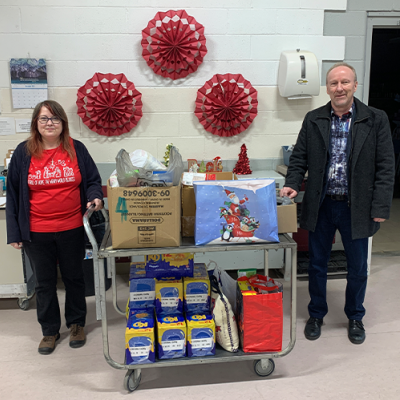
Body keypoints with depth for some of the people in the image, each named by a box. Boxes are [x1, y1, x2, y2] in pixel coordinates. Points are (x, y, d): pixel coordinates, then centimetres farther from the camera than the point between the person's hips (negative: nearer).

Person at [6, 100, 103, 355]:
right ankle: (50, 331, 32)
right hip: (36, 233, 0)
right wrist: (14, 233, -2)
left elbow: (93, 181, 6)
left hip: (72, 229, 0)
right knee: (45, 283, 14)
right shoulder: (24, 153, -2)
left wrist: (95, 197, -17)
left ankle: (77, 324, 36)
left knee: (74, 278, 15)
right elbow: (13, 194, 1)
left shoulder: (76, 149, -2)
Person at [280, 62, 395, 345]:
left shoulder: (376, 120, -5)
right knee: (317, 264, 13)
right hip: (321, 206, 2)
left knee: (357, 267, 13)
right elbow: (300, 158, 6)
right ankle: (316, 315, 33)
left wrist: (381, 207, -10)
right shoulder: (313, 120, 2)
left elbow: (385, 167, -5)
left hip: (356, 208, -1)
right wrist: (293, 184, -13)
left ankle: (355, 317, 36)